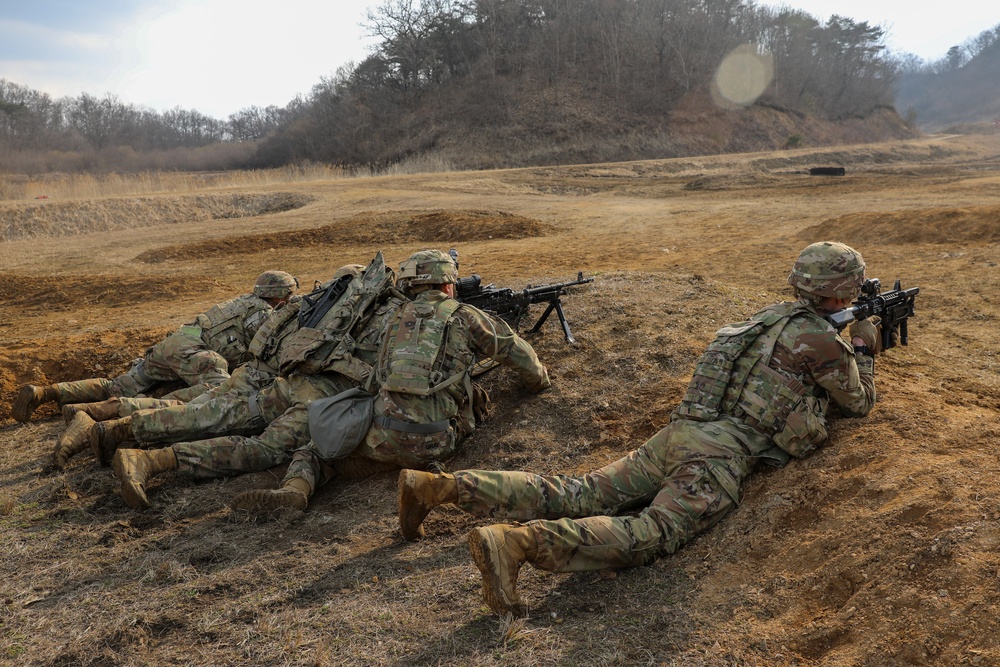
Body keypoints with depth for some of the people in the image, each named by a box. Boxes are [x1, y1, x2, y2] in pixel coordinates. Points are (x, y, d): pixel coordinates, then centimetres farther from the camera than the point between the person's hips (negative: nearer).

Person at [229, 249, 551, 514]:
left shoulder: (399, 318, 21)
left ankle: (294, 488, -12)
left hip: (384, 436, 1)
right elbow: (515, 350, 23)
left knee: (318, 450, 20)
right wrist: (539, 379, 44)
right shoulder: (466, 316, 11)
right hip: (433, 442, -1)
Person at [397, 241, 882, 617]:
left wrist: (848, 345, 47)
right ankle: (516, 542, -45)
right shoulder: (820, 338, 1)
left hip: (677, 433, 8)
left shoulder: (773, 315, 26)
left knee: (573, 495, 0)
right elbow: (858, 403, 18)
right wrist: (865, 349, 34)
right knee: (652, 533, -24)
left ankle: (437, 485, -8)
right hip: (719, 451, -8)